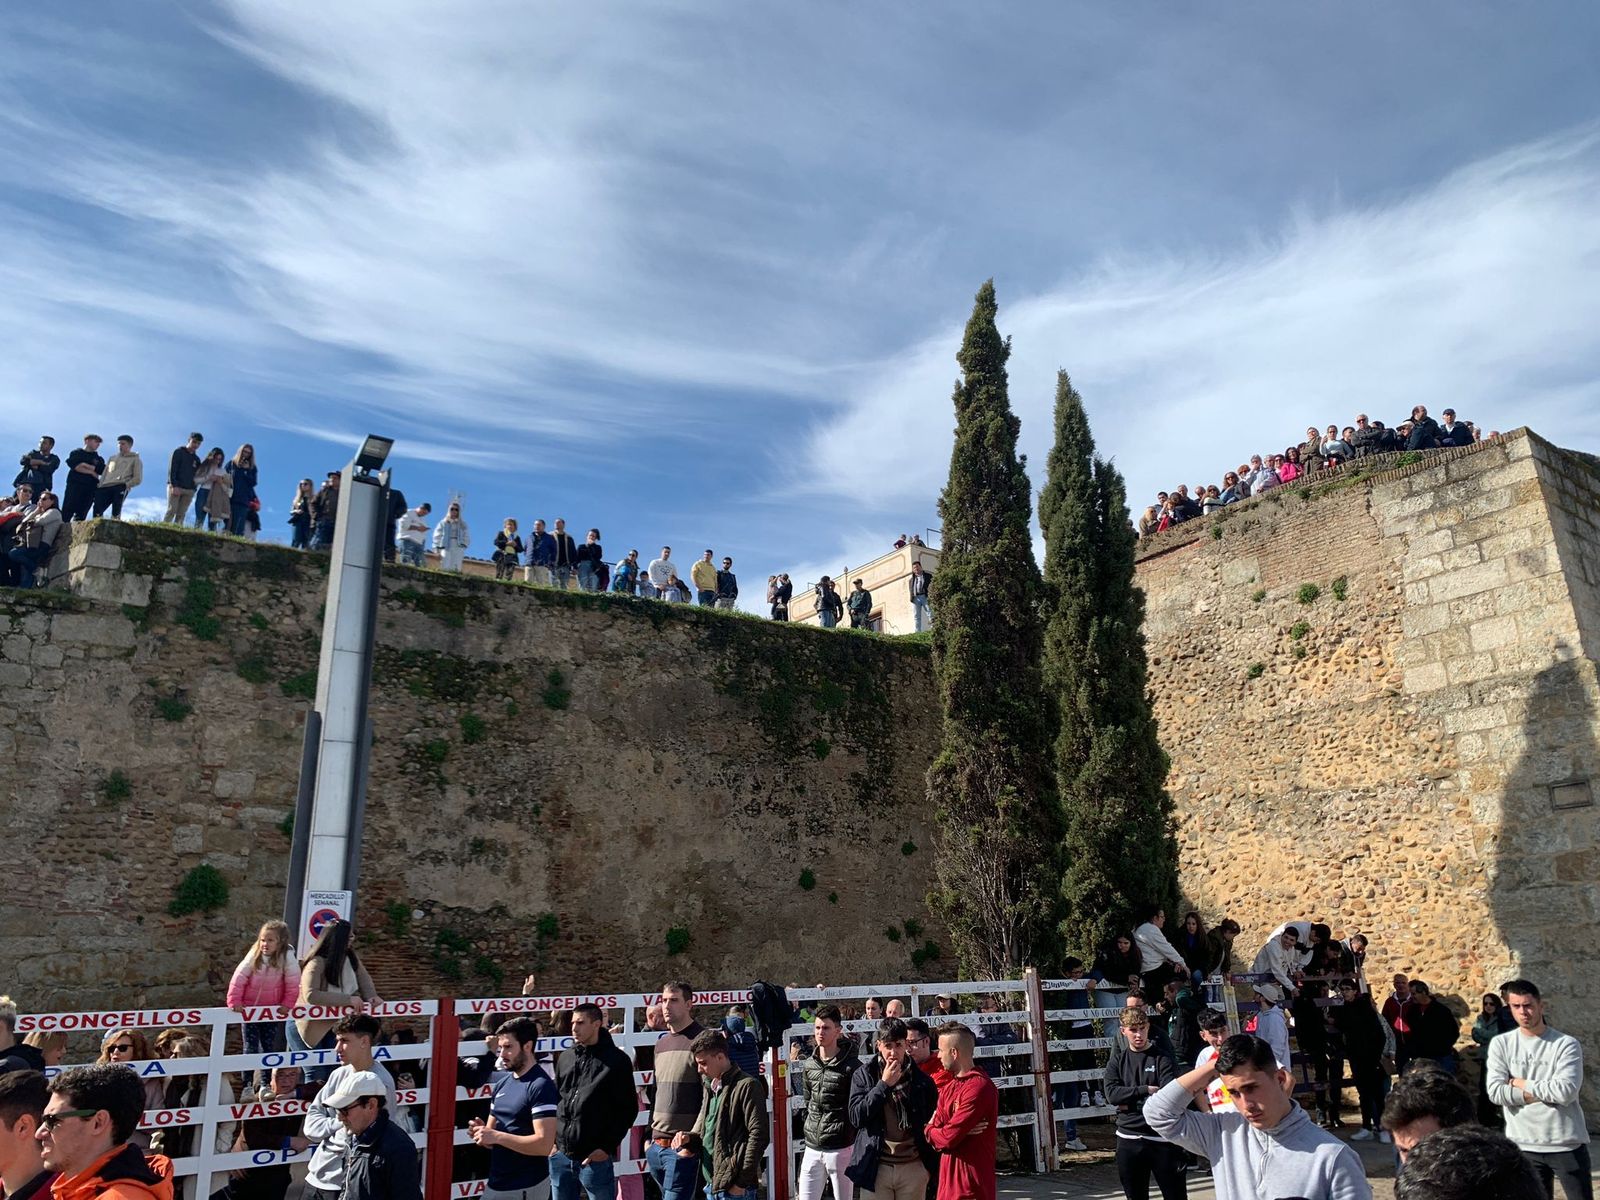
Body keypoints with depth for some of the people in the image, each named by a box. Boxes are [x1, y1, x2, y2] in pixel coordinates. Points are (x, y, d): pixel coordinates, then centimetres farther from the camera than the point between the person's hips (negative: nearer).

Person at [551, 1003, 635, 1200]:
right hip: (560, 1156, 5)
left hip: (595, 1158, -5)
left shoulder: (616, 1061, -6)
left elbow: (628, 1109, -6)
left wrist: (607, 1147, -9)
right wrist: (551, 1140, 8)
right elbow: (555, 1100, 17)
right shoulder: (566, 1057, 10)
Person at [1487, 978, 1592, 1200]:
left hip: (1567, 1145, -2)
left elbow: (1565, 1091, -18)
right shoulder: (1501, 1044, 1)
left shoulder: (1567, 1044, -6)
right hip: (1524, 1146, 2)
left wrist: (1520, 1084, -8)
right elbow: (1496, 1092, -9)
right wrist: (1545, 1093, -12)